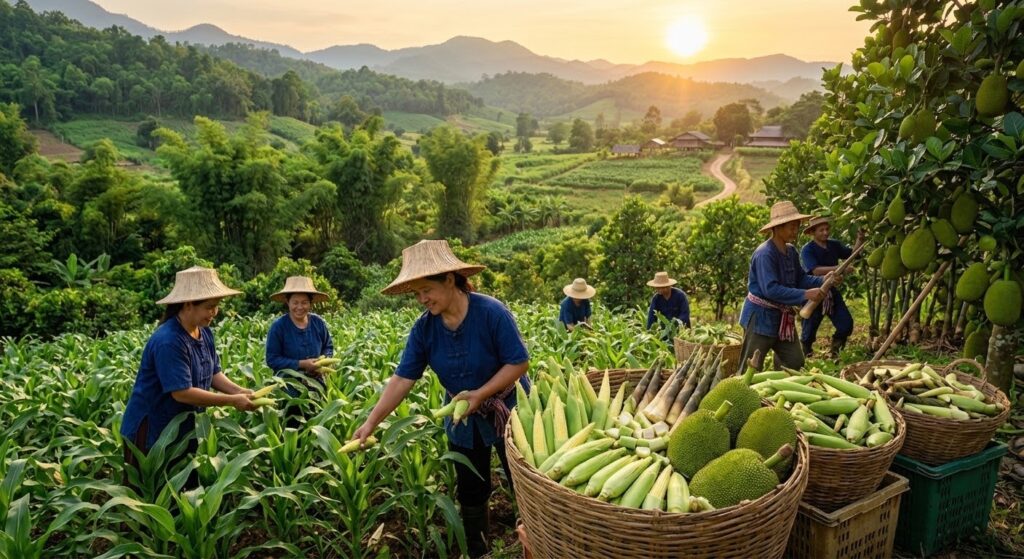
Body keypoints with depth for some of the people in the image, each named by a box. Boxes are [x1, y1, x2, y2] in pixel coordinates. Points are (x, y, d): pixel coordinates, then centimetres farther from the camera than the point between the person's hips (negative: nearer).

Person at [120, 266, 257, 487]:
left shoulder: (205, 333, 0)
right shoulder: (168, 341, -27)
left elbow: (213, 373, 6)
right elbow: (181, 392, -30)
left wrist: (239, 391, -12)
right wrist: (232, 401, -26)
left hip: (184, 429, 8)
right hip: (151, 432, -8)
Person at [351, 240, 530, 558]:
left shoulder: (491, 312, -26)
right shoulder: (424, 327, -12)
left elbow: (519, 362, -22)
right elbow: (403, 378, -13)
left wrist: (480, 394, -28)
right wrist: (372, 422, -20)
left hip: (507, 410, -4)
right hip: (462, 418, 4)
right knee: (470, 491, 17)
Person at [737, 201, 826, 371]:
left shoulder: (791, 251, 5)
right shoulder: (764, 254, -24)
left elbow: (801, 278, 8)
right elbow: (771, 289, -31)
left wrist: (823, 280, -9)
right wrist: (805, 294, -32)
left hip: (782, 317, 9)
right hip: (761, 316, -9)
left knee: (795, 361, 16)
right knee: (751, 368, 0)